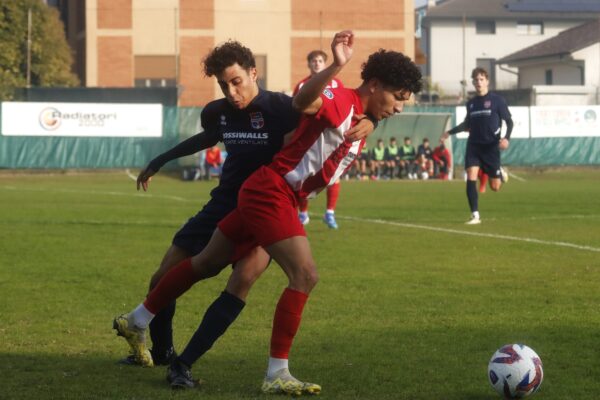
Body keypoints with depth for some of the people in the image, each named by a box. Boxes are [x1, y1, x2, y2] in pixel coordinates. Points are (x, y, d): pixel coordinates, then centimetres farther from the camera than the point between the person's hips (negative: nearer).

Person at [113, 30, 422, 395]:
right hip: (271, 191, -10)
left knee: (208, 264, 20)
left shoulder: (361, 123, 13)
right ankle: (277, 375, -14)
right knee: (305, 275, -18)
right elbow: (303, 102, -41)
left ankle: (137, 322, 34)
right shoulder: (341, 101, -17)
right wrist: (337, 66, -52)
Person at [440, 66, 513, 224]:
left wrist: (506, 137, -18)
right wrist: (449, 132, 21)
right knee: (471, 178, -15)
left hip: (491, 146, -3)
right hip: (473, 146, 3)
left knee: (495, 186, 1)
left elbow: (509, 121, -1)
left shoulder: (497, 100, -3)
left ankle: (500, 173, 38)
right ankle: (475, 215, -11)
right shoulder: (471, 103, 9)